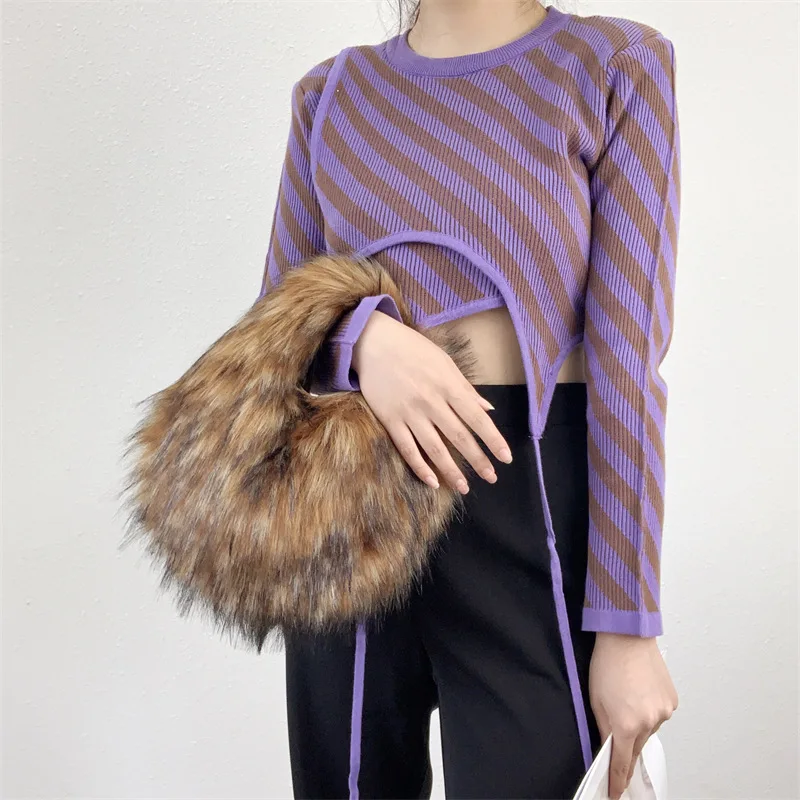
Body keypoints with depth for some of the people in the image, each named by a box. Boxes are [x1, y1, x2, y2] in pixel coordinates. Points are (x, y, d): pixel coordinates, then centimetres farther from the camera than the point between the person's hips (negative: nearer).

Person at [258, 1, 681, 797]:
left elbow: (626, 360, -7)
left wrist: (627, 623, -9)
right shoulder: (331, 92, 8)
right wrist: (362, 334, -14)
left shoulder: (617, 65, -2)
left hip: (529, 504, -2)